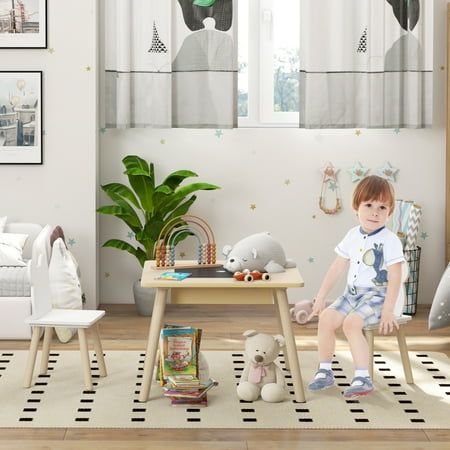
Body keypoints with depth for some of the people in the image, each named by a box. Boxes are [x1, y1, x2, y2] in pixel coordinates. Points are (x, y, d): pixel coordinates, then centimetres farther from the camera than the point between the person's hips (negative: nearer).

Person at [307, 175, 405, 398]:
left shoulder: (390, 240, -11)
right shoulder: (353, 236, 7)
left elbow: (395, 278, -14)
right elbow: (337, 267, 13)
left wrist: (388, 310, -20)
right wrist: (320, 296, 11)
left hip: (377, 296, -6)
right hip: (352, 294, 6)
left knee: (351, 322, -28)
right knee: (326, 317, -12)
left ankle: (362, 378, -26)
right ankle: (325, 371, 2)